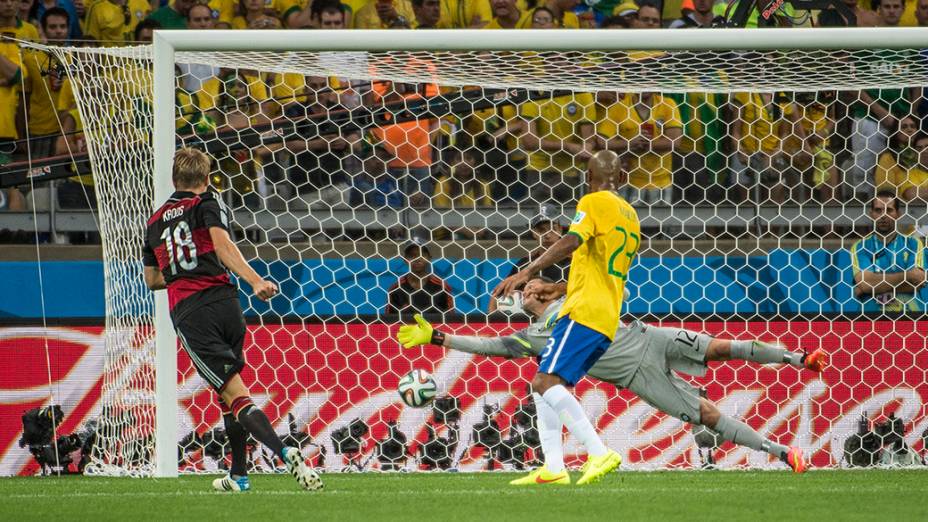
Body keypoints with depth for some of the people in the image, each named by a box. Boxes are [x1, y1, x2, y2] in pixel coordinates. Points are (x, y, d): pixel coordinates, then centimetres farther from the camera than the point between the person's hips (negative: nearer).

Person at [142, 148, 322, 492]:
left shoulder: (155, 221, 21)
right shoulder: (207, 203, 8)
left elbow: (152, 280, 30)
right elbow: (222, 245, -12)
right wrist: (255, 281, -23)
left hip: (188, 315, 0)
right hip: (223, 302, 0)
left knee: (234, 395, -9)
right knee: (227, 389, 18)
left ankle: (285, 454, -30)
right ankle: (238, 475, 21)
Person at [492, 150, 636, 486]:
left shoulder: (594, 203, -1)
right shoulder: (631, 217, 25)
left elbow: (572, 241, -21)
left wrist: (527, 272, -28)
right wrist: (556, 288, 43)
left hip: (584, 311, -9)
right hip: (608, 319, 9)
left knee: (547, 381, -20)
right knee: (544, 385, 13)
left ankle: (599, 453, -33)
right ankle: (553, 469, 3)